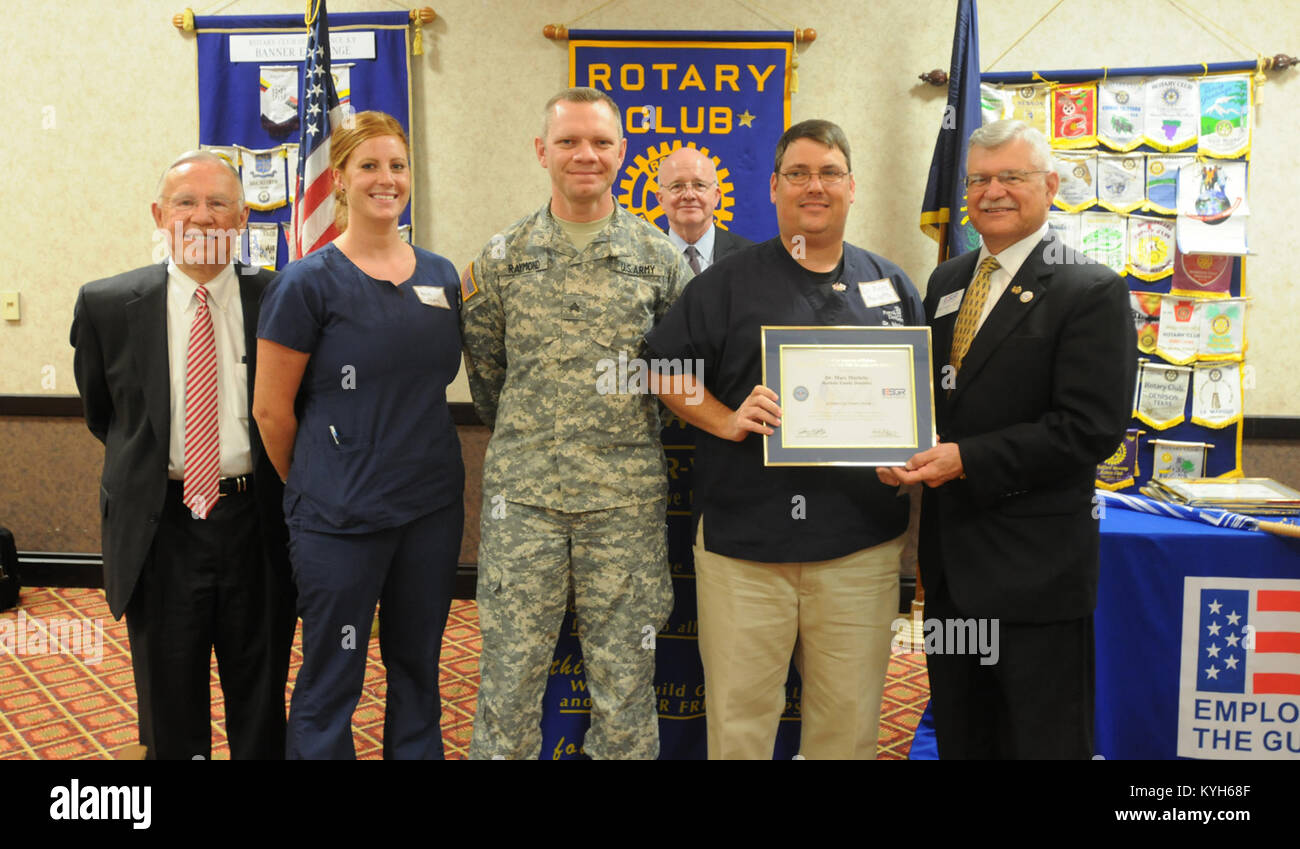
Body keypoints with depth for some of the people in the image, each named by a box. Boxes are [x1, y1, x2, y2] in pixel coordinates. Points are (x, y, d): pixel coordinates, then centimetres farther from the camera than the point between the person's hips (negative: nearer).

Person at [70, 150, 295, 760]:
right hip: (160, 526, 1)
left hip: (255, 524, 0)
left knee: (261, 704, 15)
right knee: (170, 710, 15)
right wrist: (144, 468, 14)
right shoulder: (107, 305, -1)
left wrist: (275, 482, 7)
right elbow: (100, 414, 14)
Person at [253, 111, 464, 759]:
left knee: (418, 670, 17)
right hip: (340, 516, -4)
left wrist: (412, 462, 12)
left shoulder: (441, 276, 5)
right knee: (330, 686, 8)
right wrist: (314, 486, 5)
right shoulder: (308, 281, -9)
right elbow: (272, 410, -6)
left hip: (433, 505, 5)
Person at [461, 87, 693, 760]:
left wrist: (629, 440, 11)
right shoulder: (502, 257, 5)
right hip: (522, 491, 0)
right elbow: (483, 364, 14)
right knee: (510, 668, 6)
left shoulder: (660, 257, 4)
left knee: (624, 675, 9)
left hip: (627, 494, 0)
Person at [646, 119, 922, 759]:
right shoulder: (728, 283, 3)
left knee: (849, 715, 13)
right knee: (739, 712, 8)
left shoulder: (891, 285, 12)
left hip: (862, 543, 3)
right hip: (743, 538, -2)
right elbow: (665, 370, 3)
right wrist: (727, 420, -11)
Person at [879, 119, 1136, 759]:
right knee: (958, 736, 20)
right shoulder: (946, 282, 11)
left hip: (1035, 565, -6)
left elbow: (1091, 429, -17)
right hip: (950, 558, 6)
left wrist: (966, 460, -21)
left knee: (1044, 740, 8)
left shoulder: (1092, 292, -9)